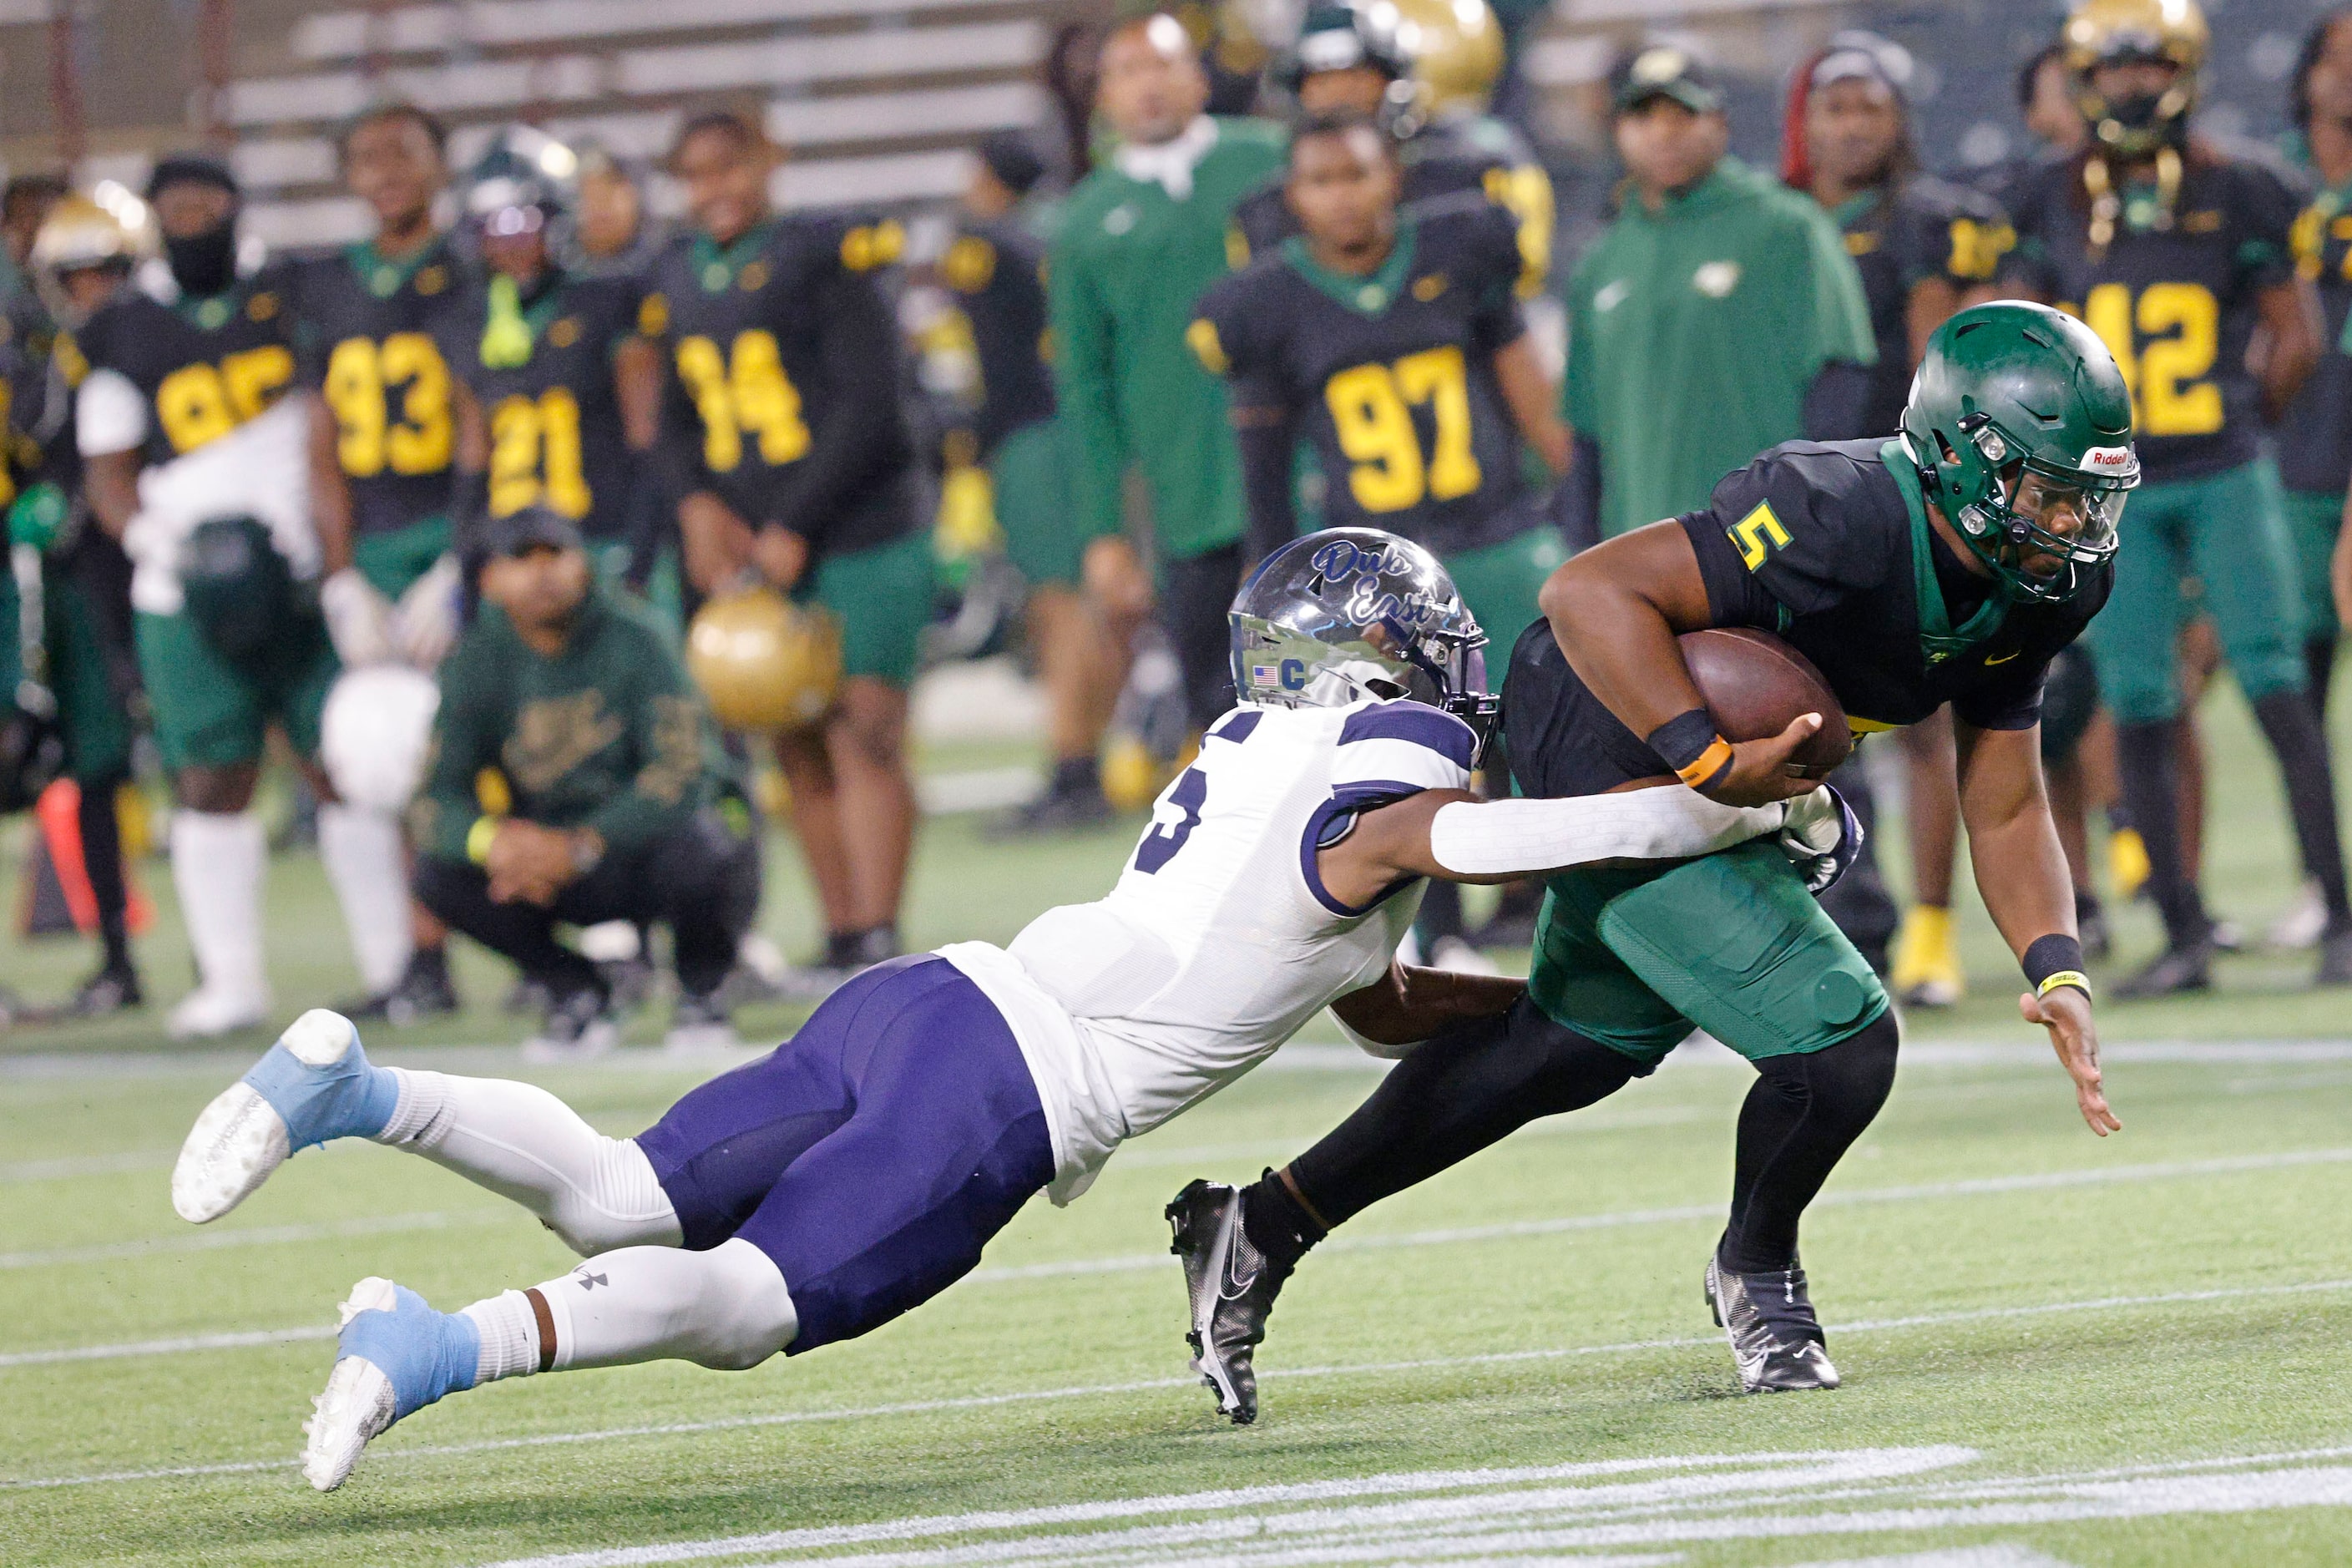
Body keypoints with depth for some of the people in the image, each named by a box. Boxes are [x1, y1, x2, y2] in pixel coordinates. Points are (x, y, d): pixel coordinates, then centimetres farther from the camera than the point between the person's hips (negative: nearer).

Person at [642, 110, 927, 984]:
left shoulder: (821, 262, -8)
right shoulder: (676, 281, 10)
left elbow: (865, 409, -12)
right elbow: (678, 419, 17)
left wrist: (791, 530, -14)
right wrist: (697, 504, -3)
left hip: (858, 536, -5)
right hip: (752, 552, 6)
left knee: (864, 731, -10)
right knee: (798, 748, 5)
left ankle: (878, 939, -12)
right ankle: (841, 941, 10)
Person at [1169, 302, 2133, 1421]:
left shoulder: (2031, 592, -6)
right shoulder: (1845, 525, -33)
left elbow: (2004, 810, 1)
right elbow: (1591, 591, -33)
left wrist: (2057, 972, -13)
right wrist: (1713, 762, -37)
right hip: (1623, 772, -10)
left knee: (1576, 1050, 24)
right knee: (1838, 1047, -14)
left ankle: (1263, 1225, 37)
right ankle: (1756, 1274, 18)